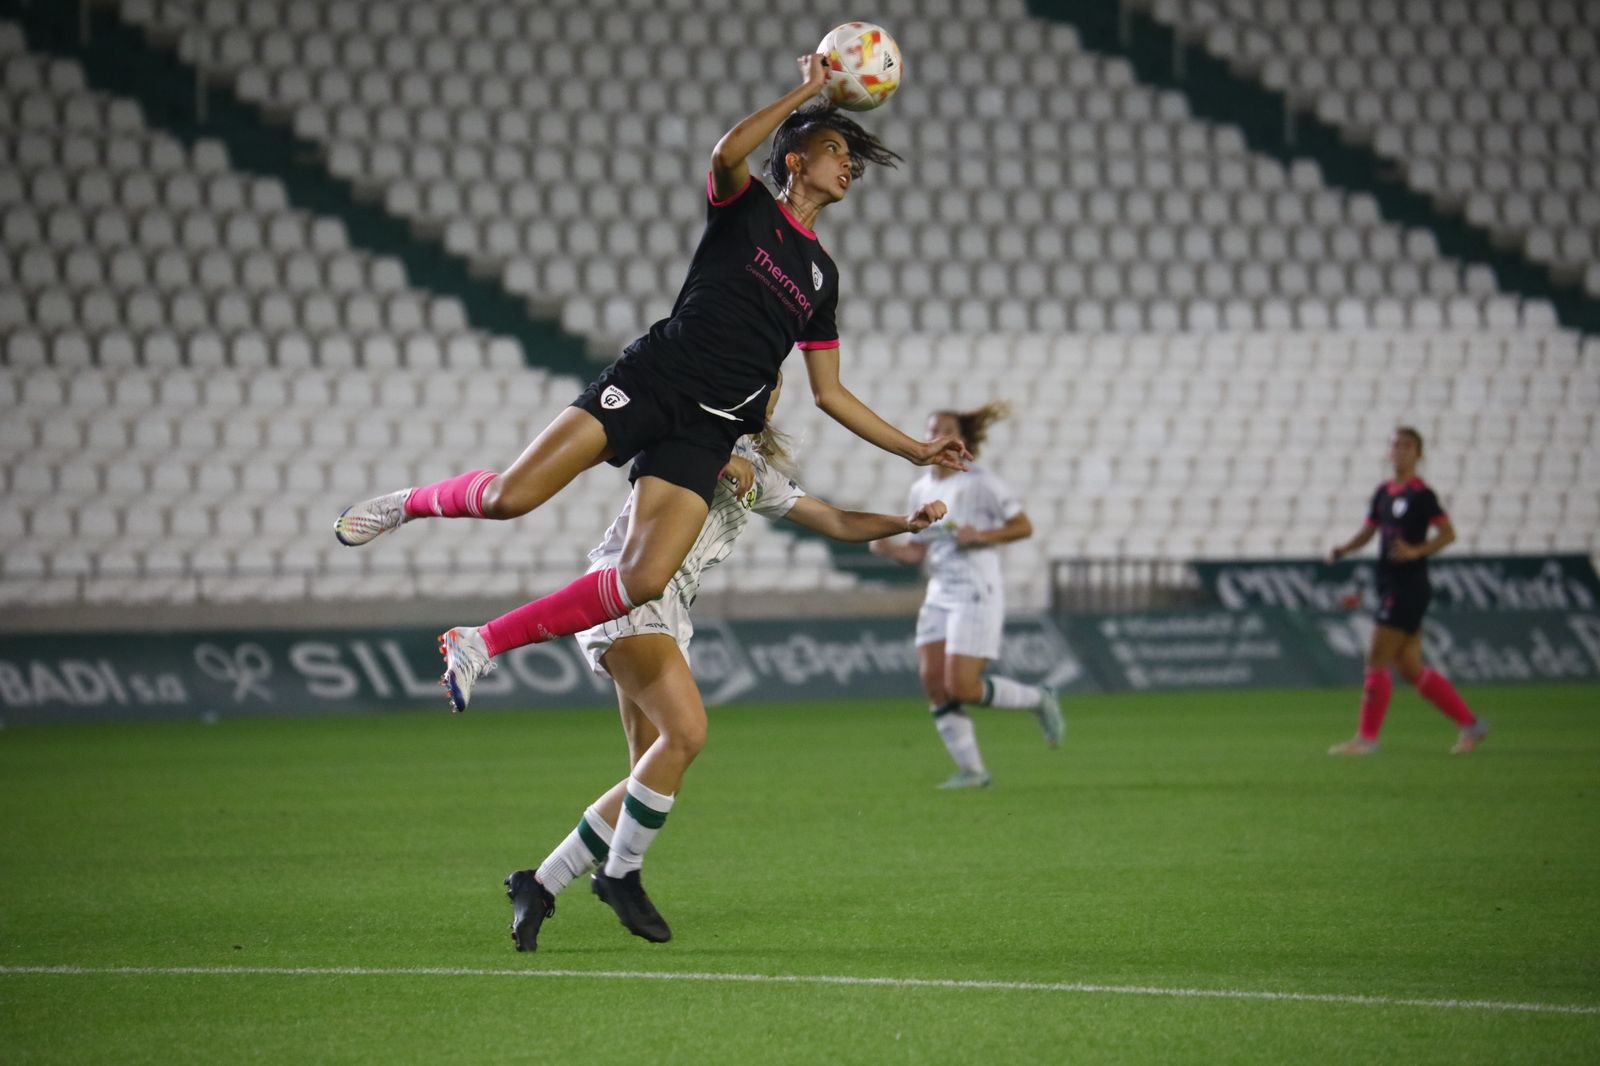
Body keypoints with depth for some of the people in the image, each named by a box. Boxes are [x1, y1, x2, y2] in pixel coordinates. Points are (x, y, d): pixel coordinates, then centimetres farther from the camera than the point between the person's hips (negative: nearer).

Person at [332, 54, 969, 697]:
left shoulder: (822, 276, 24)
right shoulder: (746, 206, 9)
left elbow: (829, 392, 28)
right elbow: (728, 151, -16)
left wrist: (914, 449, 25)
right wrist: (807, 89, -9)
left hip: (705, 434, 4)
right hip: (650, 379, -4)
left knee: (645, 580, -19)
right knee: (509, 496, -20)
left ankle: (485, 643, -5)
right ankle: (409, 504, 14)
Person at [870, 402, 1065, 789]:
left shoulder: (980, 483, -8)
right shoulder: (921, 491, 12)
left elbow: (1024, 527, -4)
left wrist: (982, 536, -18)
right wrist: (889, 547, -3)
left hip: (977, 597, -7)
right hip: (939, 597, 7)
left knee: (961, 687, -13)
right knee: (933, 683, -3)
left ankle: (1039, 700, 11)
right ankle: (972, 771, 4)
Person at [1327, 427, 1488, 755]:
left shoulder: (1421, 494, -10)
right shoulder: (1384, 492, 13)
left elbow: (1448, 533, -11)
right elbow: (1368, 531, 19)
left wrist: (1416, 551, -22)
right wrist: (1343, 549, 2)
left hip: (1409, 587, -9)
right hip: (1390, 587, 9)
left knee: (1377, 660, -8)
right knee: (1410, 668, 10)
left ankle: (1366, 738, -3)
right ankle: (1470, 723, 17)